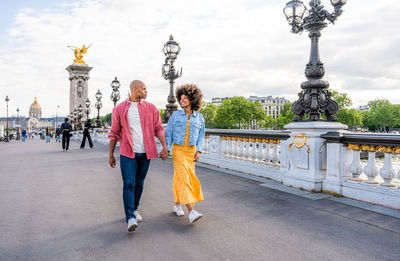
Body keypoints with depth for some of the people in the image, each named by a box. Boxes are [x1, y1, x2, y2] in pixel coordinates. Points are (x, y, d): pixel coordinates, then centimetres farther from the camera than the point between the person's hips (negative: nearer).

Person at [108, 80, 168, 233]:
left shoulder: (151, 108, 7)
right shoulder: (119, 109, 2)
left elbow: (158, 129, 6)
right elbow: (114, 133, 6)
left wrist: (164, 147, -6)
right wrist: (111, 155, 7)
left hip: (145, 153, 3)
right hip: (127, 153, -2)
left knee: (139, 184, 12)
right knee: (129, 184, -9)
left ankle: (134, 209, 31)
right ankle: (130, 218, -9)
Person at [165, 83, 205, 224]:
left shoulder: (199, 118, 2)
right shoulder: (175, 115, -1)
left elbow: (201, 136, 5)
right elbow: (168, 134, 2)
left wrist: (198, 152, -7)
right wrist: (166, 151, -5)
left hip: (191, 151, 3)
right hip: (178, 150, -2)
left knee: (184, 178, 8)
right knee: (183, 177, -15)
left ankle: (177, 204, 30)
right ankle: (191, 212, -21)